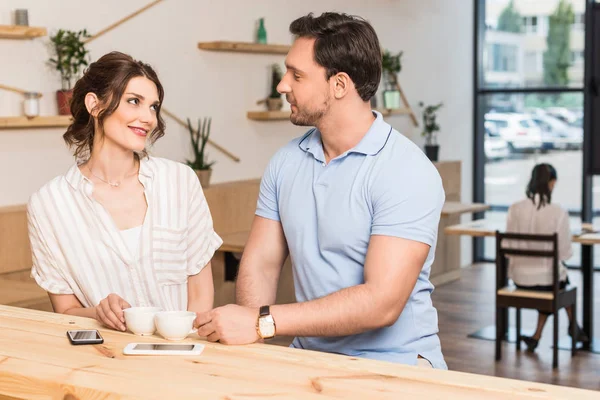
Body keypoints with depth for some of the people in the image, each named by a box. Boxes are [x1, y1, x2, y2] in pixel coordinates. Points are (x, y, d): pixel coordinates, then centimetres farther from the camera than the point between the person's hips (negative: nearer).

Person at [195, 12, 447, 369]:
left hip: (394, 364, -4)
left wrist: (263, 322, -25)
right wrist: (249, 337, -15)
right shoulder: (286, 162, 5)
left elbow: (382, 302, -22)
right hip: (310, 358, 4)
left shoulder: (407, 172, -15)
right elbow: (260, 265, 5)